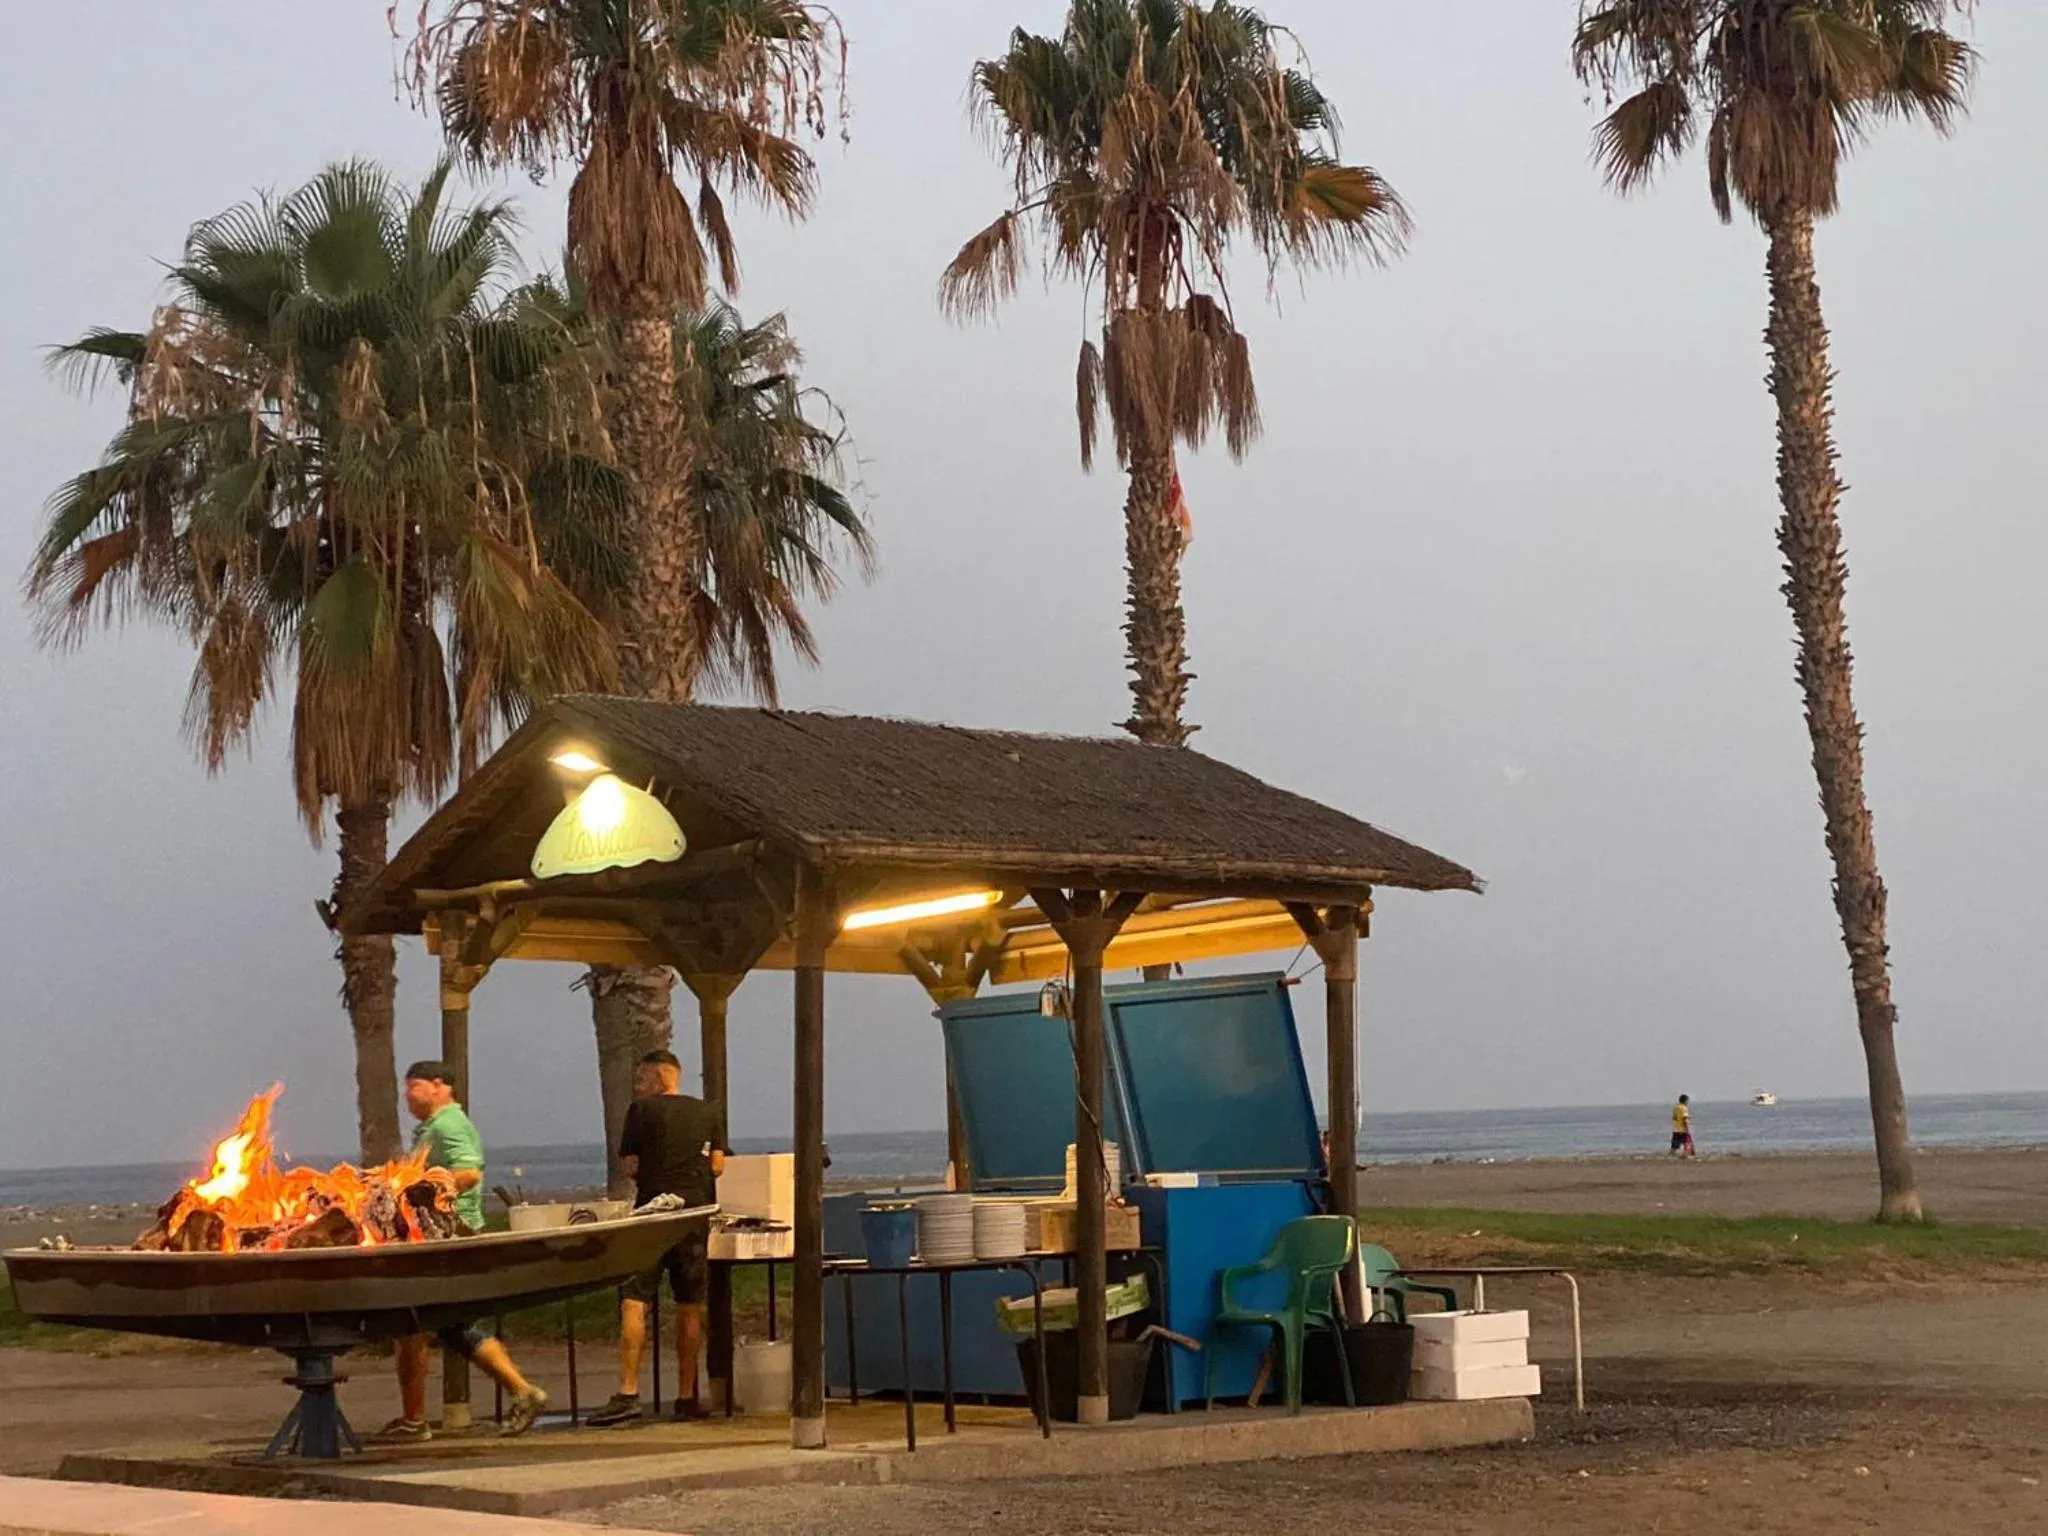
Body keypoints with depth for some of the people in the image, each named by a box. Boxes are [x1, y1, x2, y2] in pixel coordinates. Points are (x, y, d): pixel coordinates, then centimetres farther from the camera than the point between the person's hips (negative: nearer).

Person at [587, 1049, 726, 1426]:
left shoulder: (641, 1110, 0)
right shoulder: (708, 1113, 11)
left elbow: (629, 1166, -1)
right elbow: (717, 1165, 8)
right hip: (696, 1212, 4)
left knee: (634, 1303, -6)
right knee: (690, 1307, 9)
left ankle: (628, 1394, -16)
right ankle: (687, 1398, 12)